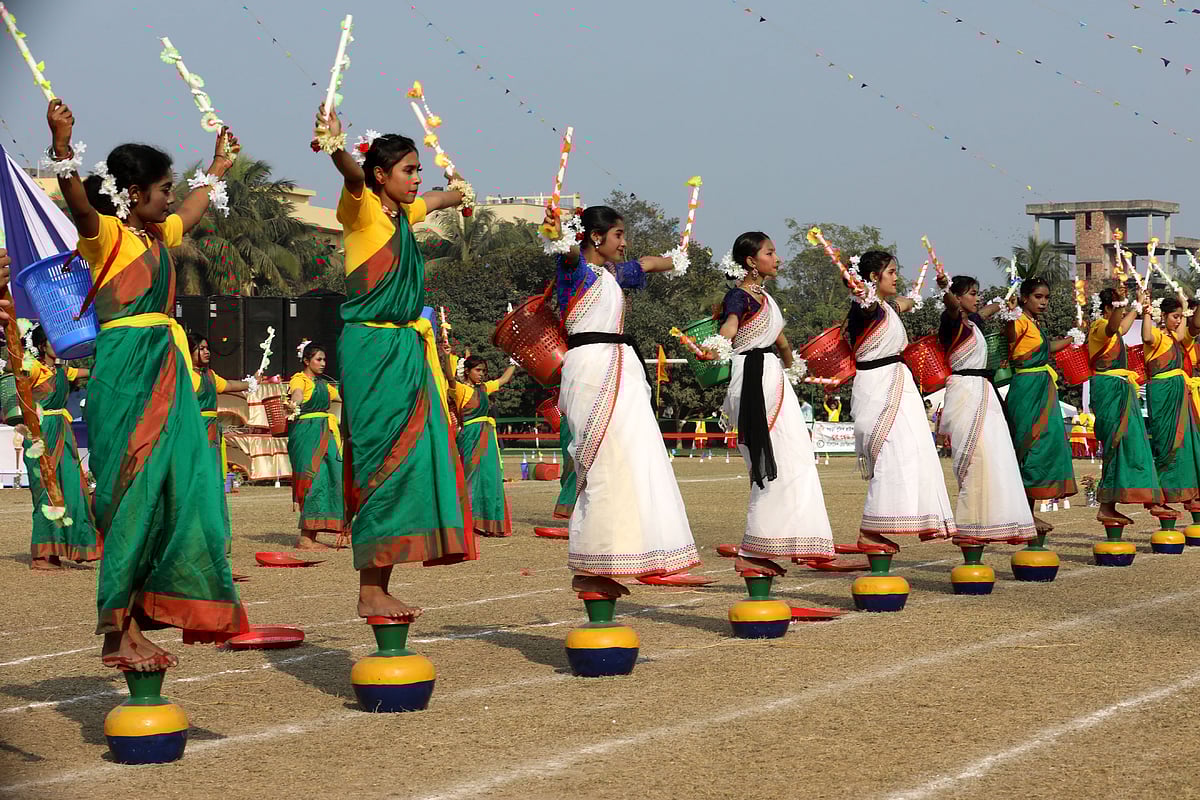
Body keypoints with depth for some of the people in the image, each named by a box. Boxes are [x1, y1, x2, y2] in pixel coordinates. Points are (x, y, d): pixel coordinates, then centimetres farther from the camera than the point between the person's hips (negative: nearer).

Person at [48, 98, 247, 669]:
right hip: (123, 374, -8)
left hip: (167, 372, 8)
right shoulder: (106, 234, -5)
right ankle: (118, 630, -6)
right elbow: (77, 199, -26)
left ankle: (138, 619, 8)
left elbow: (191, 212, 41)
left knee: (172, 492, 4)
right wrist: (62, 144, -43)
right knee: (132, 494, -9)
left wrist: (218, 168, 53)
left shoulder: (159, 235, 19)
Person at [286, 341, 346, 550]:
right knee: (313, 479, -14)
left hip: (324, 435, 8)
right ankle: (304, 538, -14)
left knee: (328, 480, 2)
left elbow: (341, 397, 33)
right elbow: (297, 394, -26)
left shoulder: (323, 383, 21)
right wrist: (294, 404, -48)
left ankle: (312, 536, 5)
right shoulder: (300, 379, -4)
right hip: (305, 432, -8)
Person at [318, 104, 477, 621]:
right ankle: (369, 592, -7)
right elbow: (354, 176, -30)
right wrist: (336, 147, -50)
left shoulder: (404, 213, 14)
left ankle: (381, 585, 8)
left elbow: (441, 200, 37)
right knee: (380, 464, -9)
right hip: (370, 348, -8)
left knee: (409, 463, 5)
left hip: (407, 348, 8)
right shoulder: (363, 208, -8)